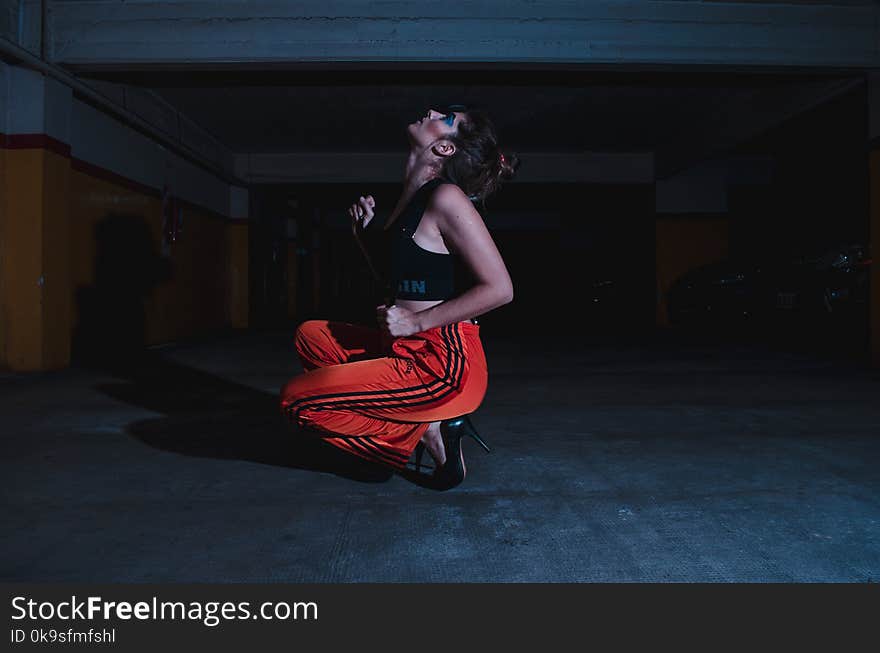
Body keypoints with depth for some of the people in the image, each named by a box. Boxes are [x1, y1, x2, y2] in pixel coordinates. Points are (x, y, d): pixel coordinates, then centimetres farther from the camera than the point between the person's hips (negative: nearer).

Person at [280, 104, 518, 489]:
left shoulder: (446, 198, -13)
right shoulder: (412, 198, 14)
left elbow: (499, 289, -18)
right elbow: (395, 280, 22)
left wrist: (415, 322, -15)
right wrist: (366, 232, 7)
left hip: (442, 363, -9)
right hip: (410, 350, 9)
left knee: (295, 399, -7)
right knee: (310, 335, 21)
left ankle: (428, 431, -1)